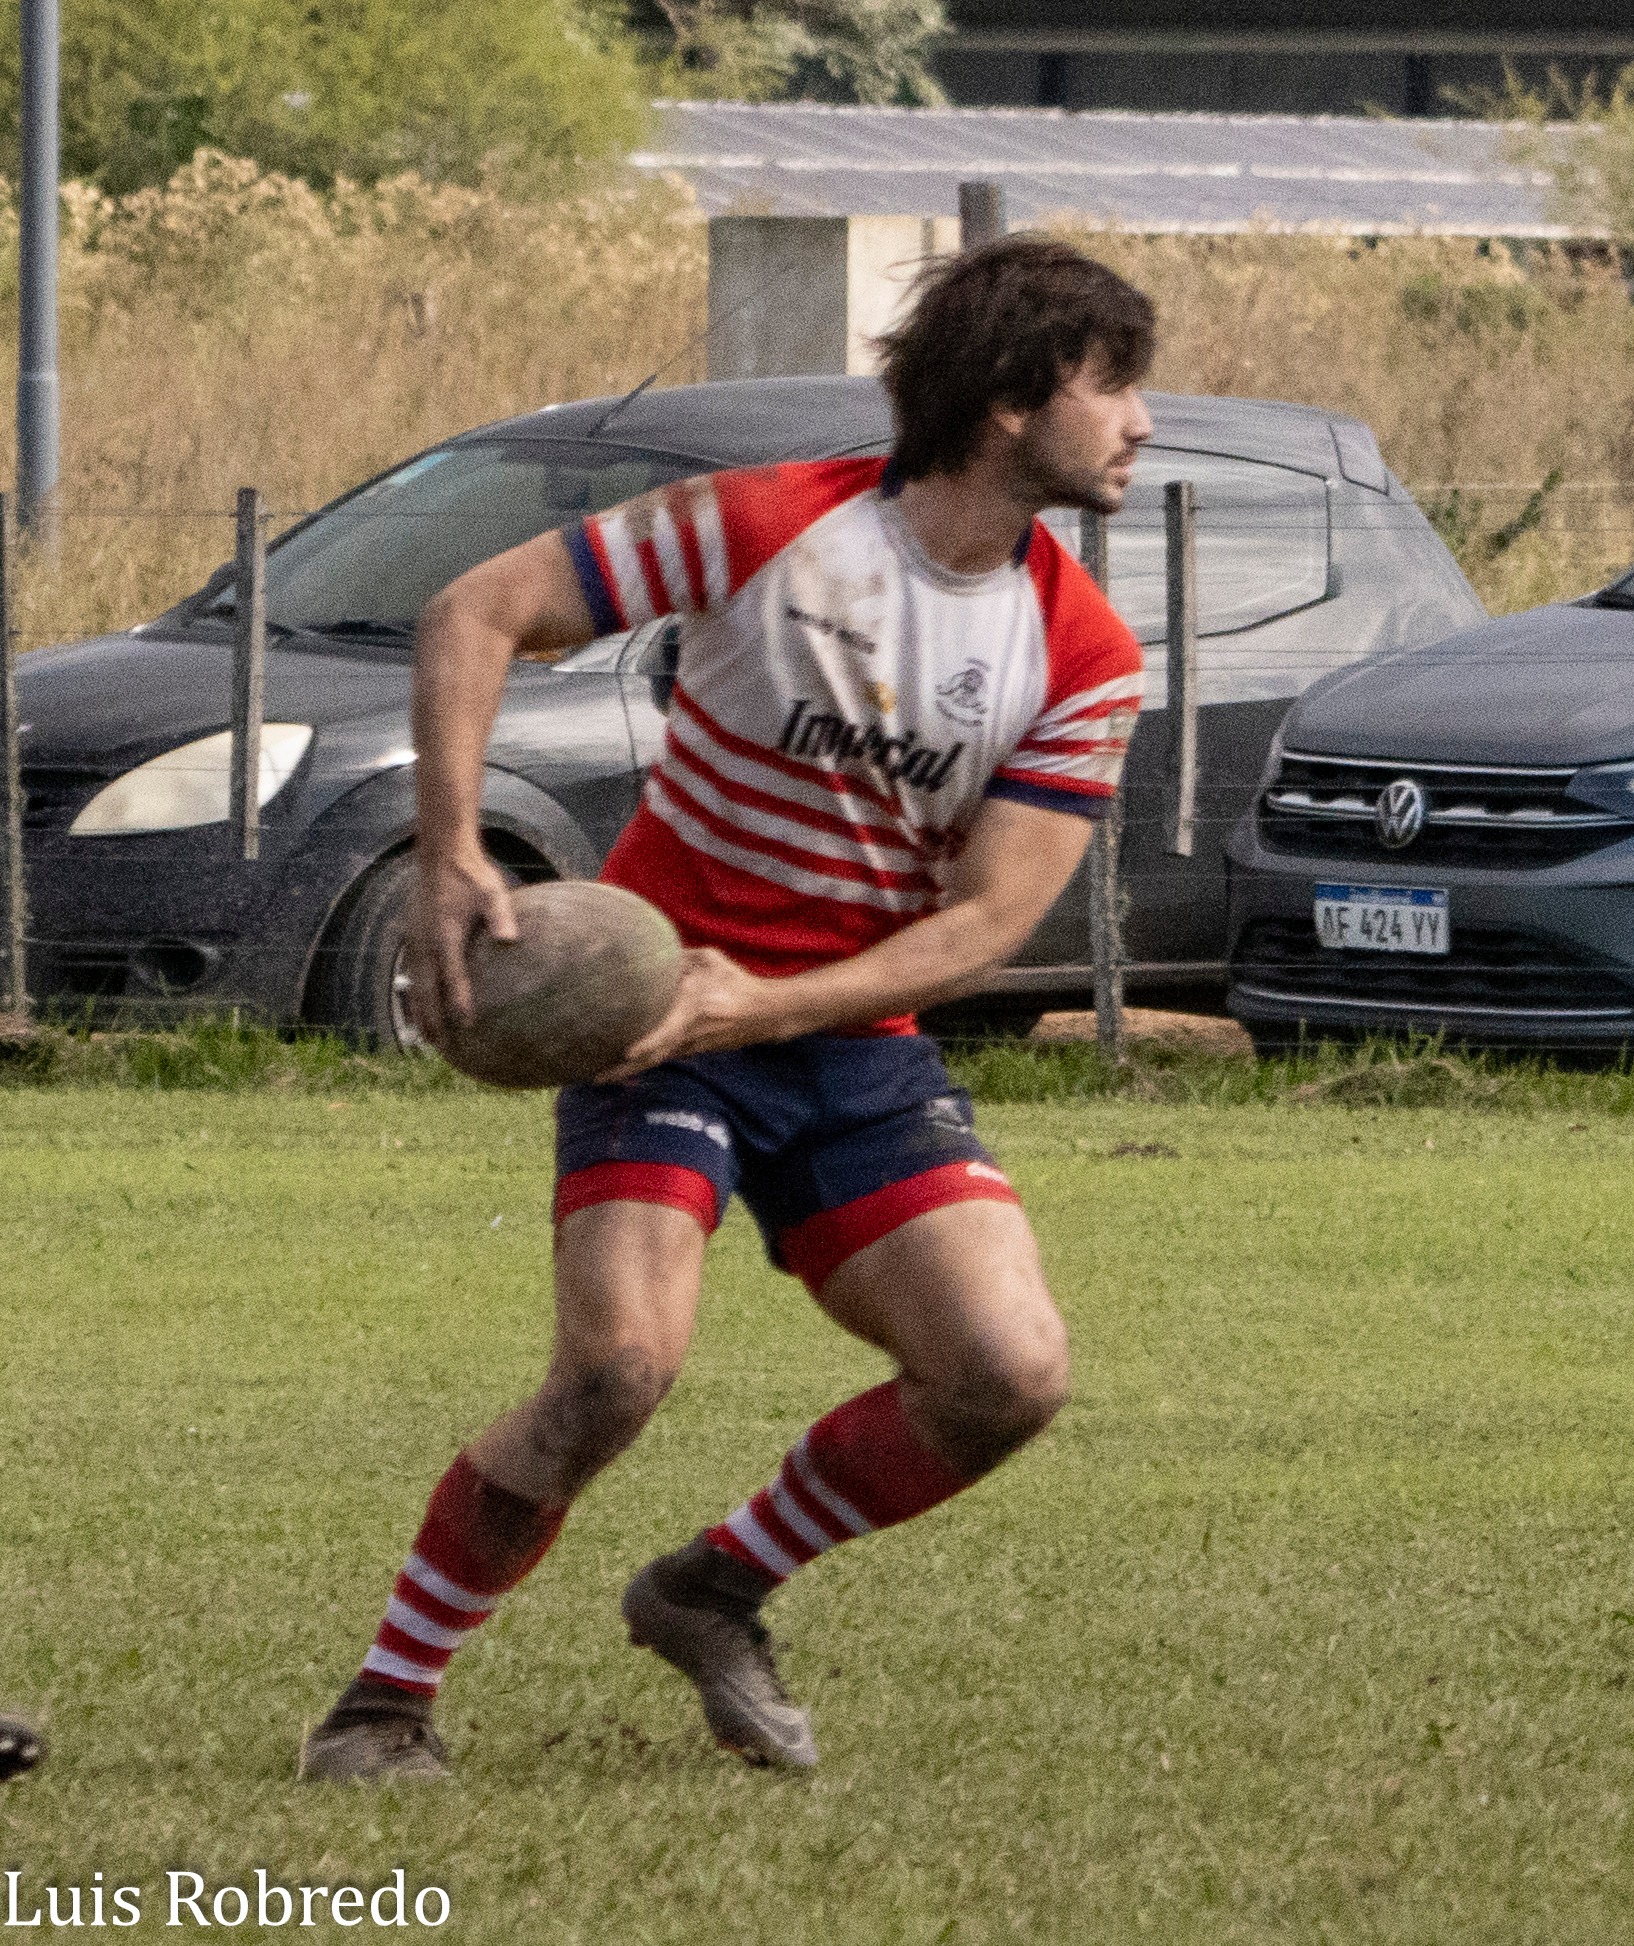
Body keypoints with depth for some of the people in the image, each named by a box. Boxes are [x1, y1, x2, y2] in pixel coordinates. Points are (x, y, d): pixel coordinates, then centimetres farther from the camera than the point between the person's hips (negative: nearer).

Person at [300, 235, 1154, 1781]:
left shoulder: (1083, 658, -3)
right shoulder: (766, 527, -14)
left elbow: (986, 922, -7)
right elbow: (477, 612, -9)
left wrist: (764, 1005, -21)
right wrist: (450, 856, -21)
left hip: (859, 1036, 4)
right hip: (656, 1014, -4)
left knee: (1011, 1376, -13)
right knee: (620, 1365, -25)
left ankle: (717, 1592, 12)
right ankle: (386, 1698, -6)